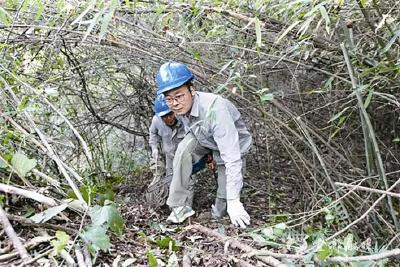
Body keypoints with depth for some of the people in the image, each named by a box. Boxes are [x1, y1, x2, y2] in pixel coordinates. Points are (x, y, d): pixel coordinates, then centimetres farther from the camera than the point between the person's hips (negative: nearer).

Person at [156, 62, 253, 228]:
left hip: (233, 143, -5)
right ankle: (181, 206, -16)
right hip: (204, 139, 5)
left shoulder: (215, 109, -42)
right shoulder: (180, 108, -21)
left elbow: (232, 158, -44)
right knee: (184, 148, -26)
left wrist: (234, 201, -46)